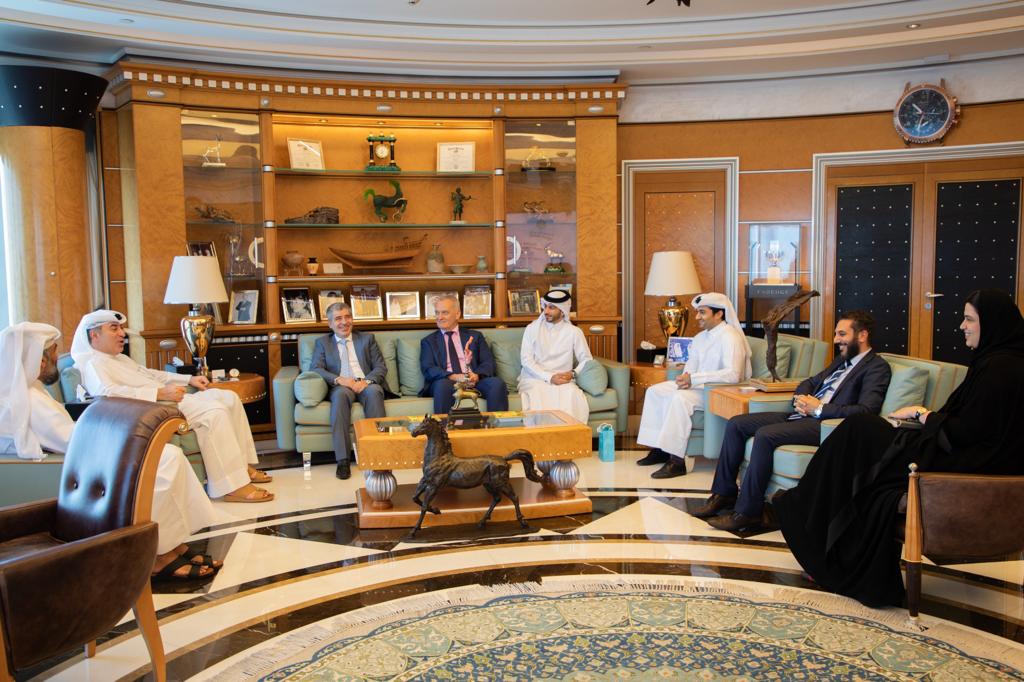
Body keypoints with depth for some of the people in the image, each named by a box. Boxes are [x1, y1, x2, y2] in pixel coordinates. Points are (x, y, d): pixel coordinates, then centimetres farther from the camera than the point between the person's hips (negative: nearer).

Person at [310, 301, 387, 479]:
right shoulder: (322, 342, 20)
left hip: (366, 385, 1)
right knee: (341, 393, -37)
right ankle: (342, 460, -39)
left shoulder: (367, 339, 21)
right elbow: (315, 368, 4)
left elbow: (381, 368, 10)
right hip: (341, 386, -1)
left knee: (374, 391, -36)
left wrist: (366, 381, -12)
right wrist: (338, 379, -15)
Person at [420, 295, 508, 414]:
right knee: (442, 384, -37)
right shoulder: (428, 341, 18)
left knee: (497, 383, -30)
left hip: (474, 381, 1)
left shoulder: (475, 336, 21)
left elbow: (488, 363, 11)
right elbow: (428, 369, 2)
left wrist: (476, 375, -14)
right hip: (447, 381, -1)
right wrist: (454, 377, -17)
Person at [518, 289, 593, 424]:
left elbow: (587, 359, 9)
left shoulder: (574, 332, 7)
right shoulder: (532, 328, 5)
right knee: (539, 394, -34)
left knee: (572, 394, -31)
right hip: (535, 378, -1)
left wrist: (573, 373, -12)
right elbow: (526, 360, -3)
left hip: (562, 380, 1)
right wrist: (550, 377, -15)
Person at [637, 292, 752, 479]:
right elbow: (692, 365, 22)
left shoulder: (730, 337, -16)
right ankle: (659, 449, 0)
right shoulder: (700, 338, 13)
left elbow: (733, 375, -28)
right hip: (699, 387, 10)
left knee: (680, 398, -33)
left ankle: (676, 461, -30)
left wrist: (694, 379, -27)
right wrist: (686, 377, -4)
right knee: (654, 391, -1)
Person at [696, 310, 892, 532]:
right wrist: (801, 399, 5)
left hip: (825, 424, -9)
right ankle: (724, 494, 5)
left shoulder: (877, 367, -4)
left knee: (765, 435, -30)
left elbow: (866, 411, -18)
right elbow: (810, 382, 30)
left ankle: (748, 512, -23)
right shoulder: (843, 359, 24)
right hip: (802, 415, 9)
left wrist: (819, 409, -16)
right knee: (736, 424, -1)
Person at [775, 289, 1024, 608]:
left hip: (965, 469, -9)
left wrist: (921, 414, -7)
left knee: (860, 431, -5)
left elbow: (964, 433, -21)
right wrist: (925, 415, 3)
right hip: (967, 455, 9)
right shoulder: (997, 359, 11)